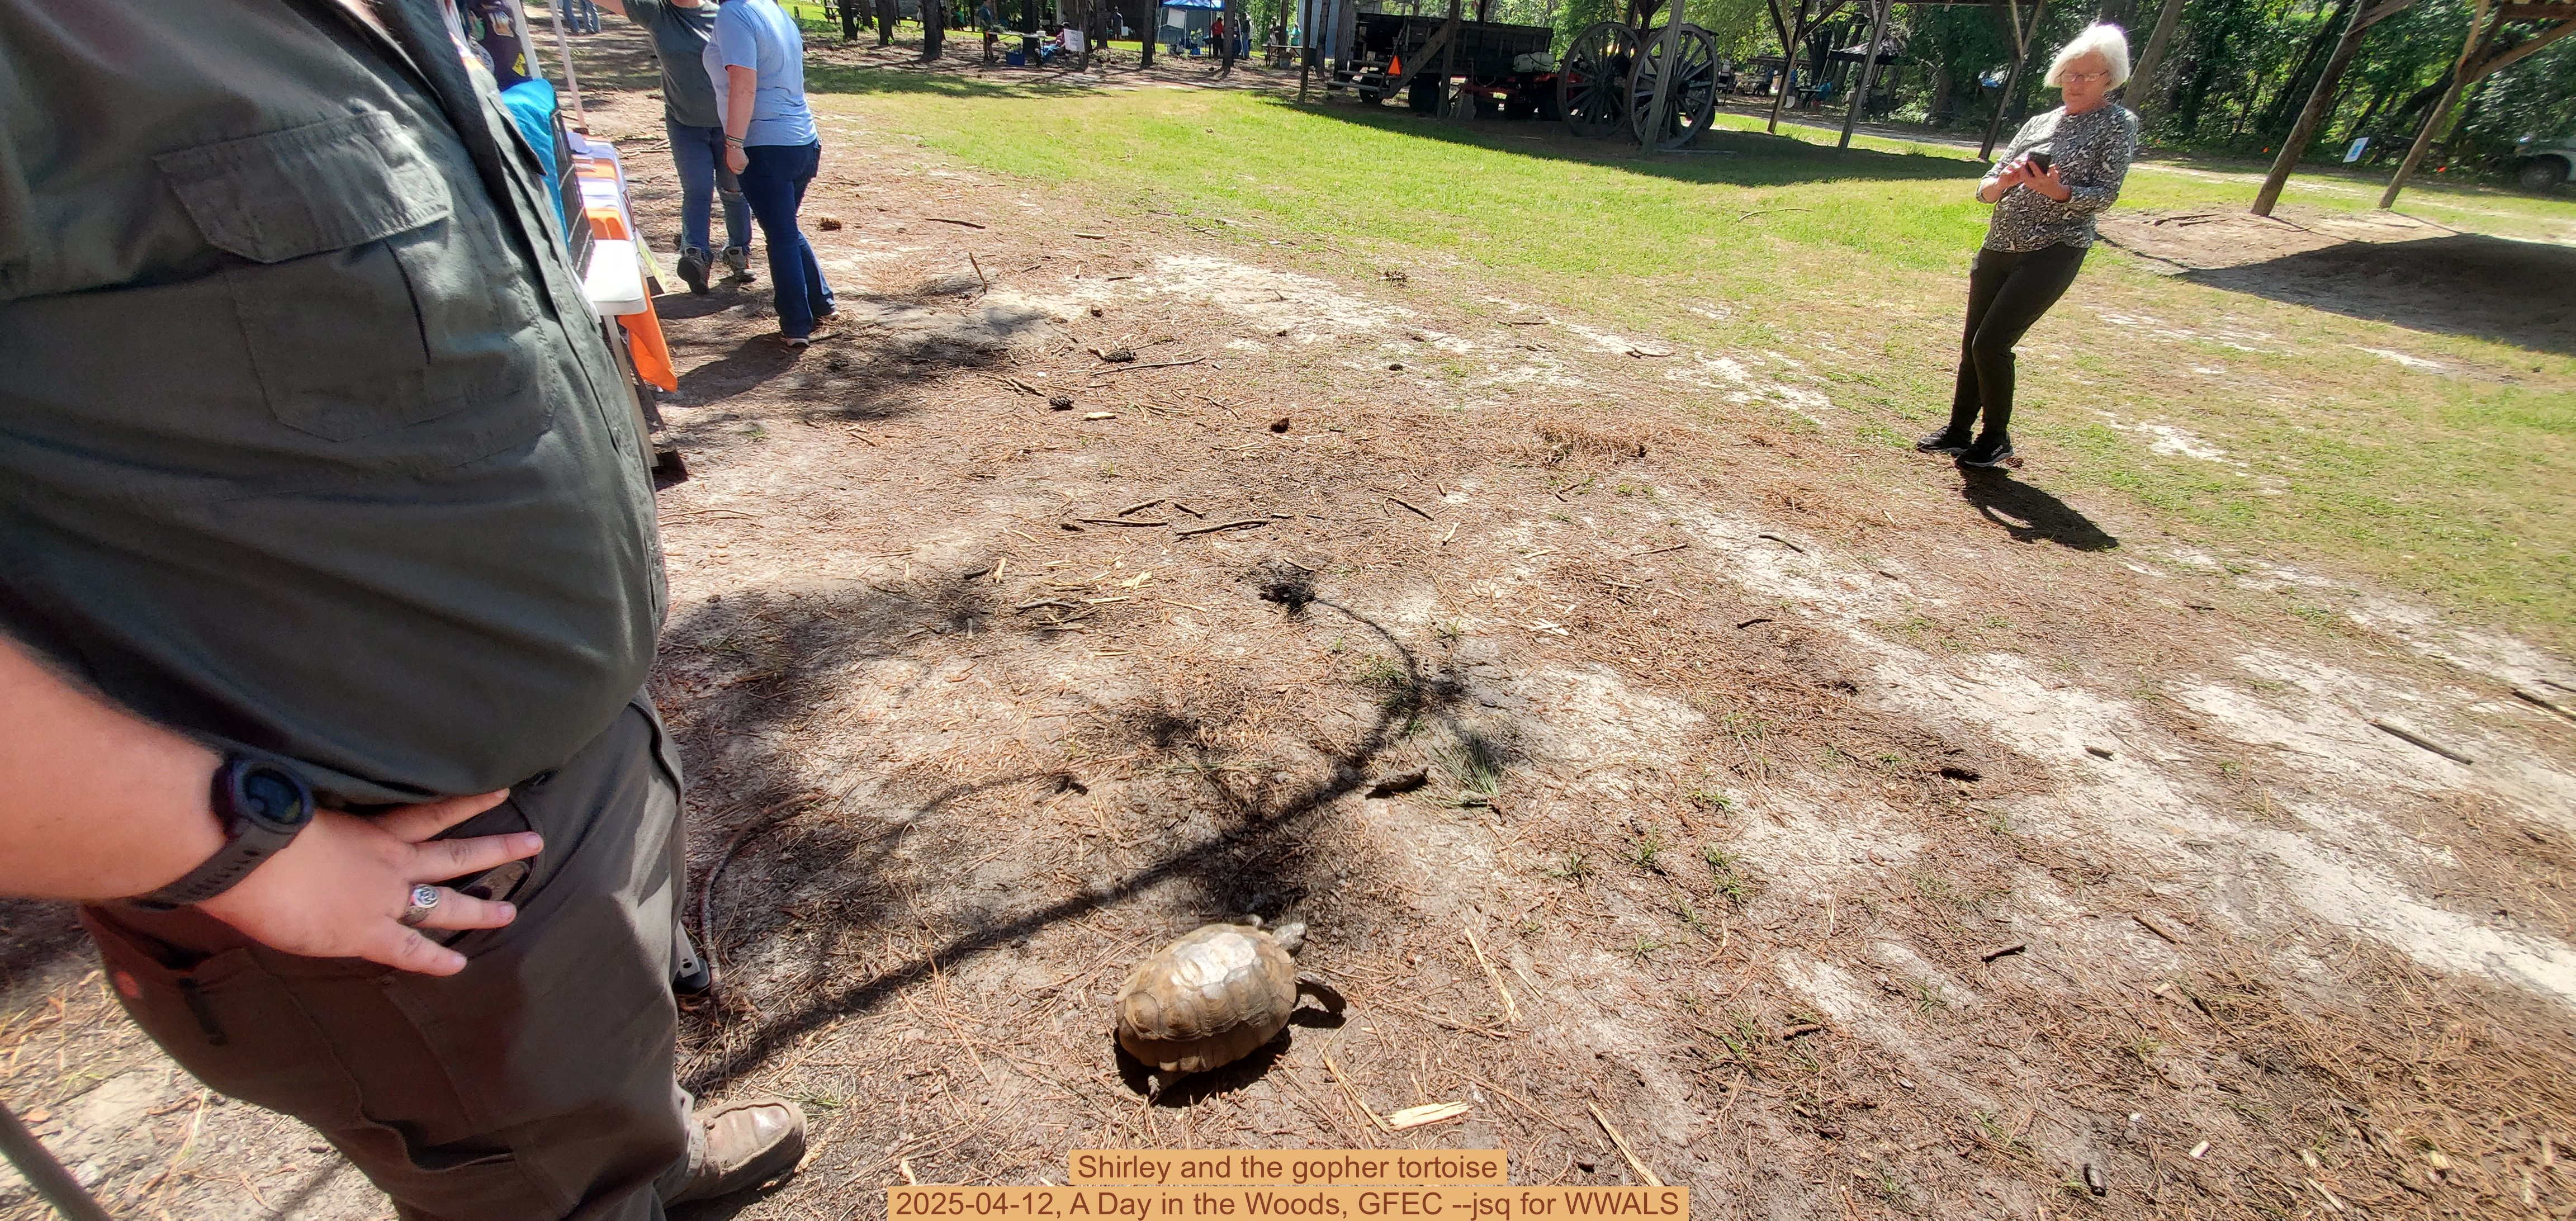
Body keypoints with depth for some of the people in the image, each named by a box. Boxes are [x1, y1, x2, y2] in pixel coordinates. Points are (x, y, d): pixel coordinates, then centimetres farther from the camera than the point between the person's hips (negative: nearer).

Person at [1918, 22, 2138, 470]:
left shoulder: (2118, 124, 1)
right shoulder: (2039, 123, 15)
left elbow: (2106, 194, -7)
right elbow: (1986, 188, 9)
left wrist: (2057, 192, -26)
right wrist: (2001, 183, -14)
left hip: (2054, 252, -6)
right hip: (2000, 247, 6)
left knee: (1991, 341, -15)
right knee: (1972, 342, 8)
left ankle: (1997, 440, 1)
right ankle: (1958, 431, 22)